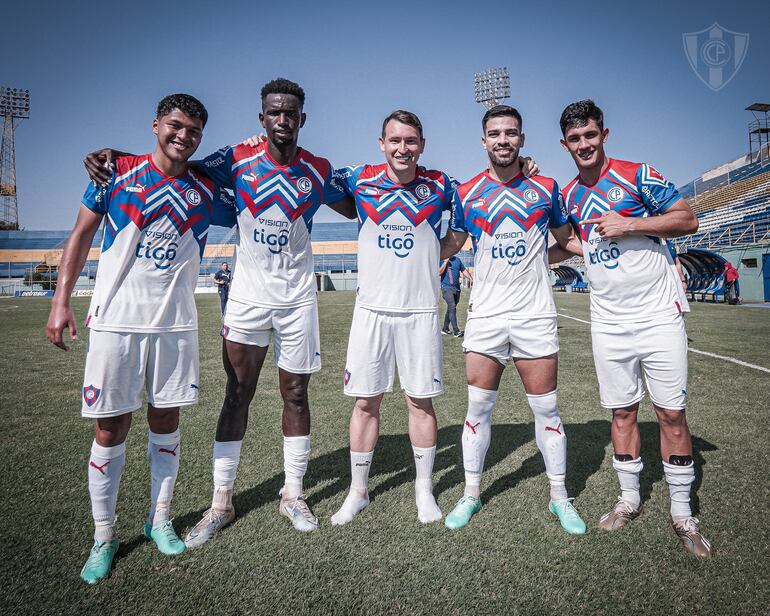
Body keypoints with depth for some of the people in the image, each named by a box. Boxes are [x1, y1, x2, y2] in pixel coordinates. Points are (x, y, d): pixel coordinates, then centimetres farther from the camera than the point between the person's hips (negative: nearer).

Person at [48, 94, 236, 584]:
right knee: (111, 429, 3)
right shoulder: (117, 173, 1)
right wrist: (61, 300, -2)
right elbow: (81, 235, 5)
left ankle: (160, 519, 27)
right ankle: (104, 536, 19)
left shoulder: (206, 191, 6)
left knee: (166, 421, 10)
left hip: (176, 324, 2)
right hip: (116, 320, -2)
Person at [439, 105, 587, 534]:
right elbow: (452, 243, 16)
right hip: (485, 315, 1)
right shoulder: (466, 193, 4)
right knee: (478, 409, 6)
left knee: (546, 409, 6)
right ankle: (471, 494, 22)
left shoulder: (546, 188, 5)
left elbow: (565, 239, 19)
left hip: (535, 315, 0)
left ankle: (560, 496, 23)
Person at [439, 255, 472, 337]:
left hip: (456, 288, 6)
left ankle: (445, 329, 23)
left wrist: (470, 278, 8)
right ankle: (456, 331, -18)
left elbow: (464, 270, 19)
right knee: (452, 307, -16)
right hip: (446, 287, -6)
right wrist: (446, 261, -12)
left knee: (450, 308, 12)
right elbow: (439, 272, -13)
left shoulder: (457, 260, 14)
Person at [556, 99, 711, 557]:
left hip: (658, 314, -4)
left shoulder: (637, 175, -5)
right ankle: (630, 499, 25)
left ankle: (682, 513, 15)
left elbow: (688, 220, -7)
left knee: (672, 412, 0)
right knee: (623, 412, 10)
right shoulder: (569, 196, 9)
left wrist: (629, 225, -16)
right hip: (609, 323, 4)